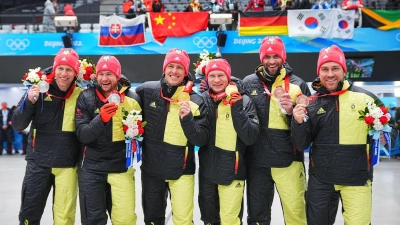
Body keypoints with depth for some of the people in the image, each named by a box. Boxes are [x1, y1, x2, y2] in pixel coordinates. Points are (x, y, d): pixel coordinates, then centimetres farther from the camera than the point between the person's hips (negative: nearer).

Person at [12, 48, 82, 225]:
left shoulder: (81, 95, -3)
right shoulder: (39, 89, -2)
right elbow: (18, 125, -3)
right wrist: (29, 101, -18)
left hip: (67, 165, -1)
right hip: (38, 162, 1)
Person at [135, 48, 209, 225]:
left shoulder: (195, 101, -10)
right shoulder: (147, 90, -5)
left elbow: (202, 140, -14)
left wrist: (187, 118, -27)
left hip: (181, 170, -2)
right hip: (151, 168, 2)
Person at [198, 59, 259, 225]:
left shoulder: (243, 101, -7)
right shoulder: (202, 100, 0)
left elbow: (250, 138, -15)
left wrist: (237, 109, -22)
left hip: (232, 171, -3)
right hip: (207, 171, 3)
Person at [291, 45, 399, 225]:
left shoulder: (365, 97, -4)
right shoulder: (312, 103, 1)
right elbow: (301, 145, 1)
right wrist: (298, 122, -18)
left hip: (357, 179, -2)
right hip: (320, 180, 2)